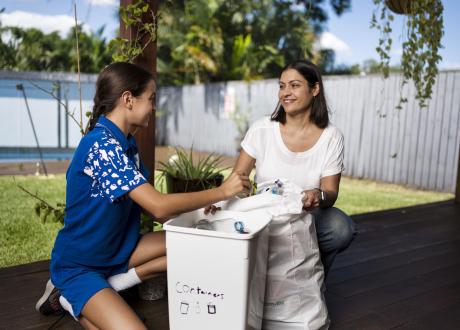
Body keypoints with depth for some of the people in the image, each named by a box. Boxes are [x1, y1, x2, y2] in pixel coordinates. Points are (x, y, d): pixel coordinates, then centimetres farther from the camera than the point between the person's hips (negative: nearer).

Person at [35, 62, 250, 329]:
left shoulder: (126, 141, 4)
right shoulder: (102, 144, -26)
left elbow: (147, 200, 4)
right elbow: (159, 206, -31)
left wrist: (199, 204, -7)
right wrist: (221, 191, -22)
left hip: (115, 250, 9)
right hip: (79, 265, -8)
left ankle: (109, 285, -1)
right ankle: (71, 299, 1)